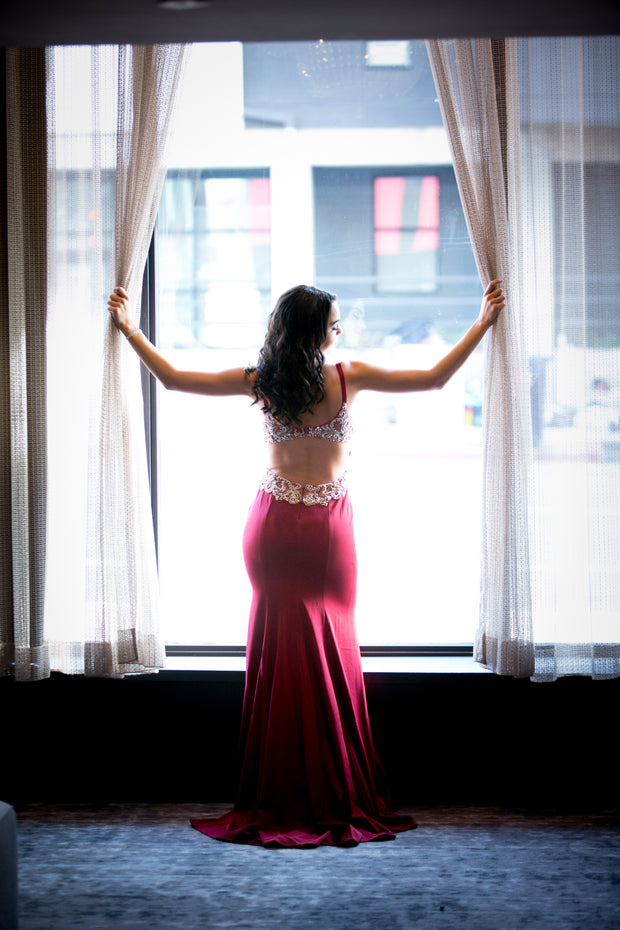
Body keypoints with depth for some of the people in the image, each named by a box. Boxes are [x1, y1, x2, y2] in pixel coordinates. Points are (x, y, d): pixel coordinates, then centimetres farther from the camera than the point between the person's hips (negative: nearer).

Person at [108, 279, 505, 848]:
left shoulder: (259, 382, -3)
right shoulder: (349, 378, -8)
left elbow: (173, 378, 3)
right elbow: (436, 378, -2)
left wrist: (129, 327, 16)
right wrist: (483, 324, 7)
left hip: (274, 525, 2)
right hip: (329, 529, -2)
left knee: (280, 655, 7)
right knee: (334, 656, 6)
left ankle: (279, 803, 9)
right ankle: (339, 801, 9)